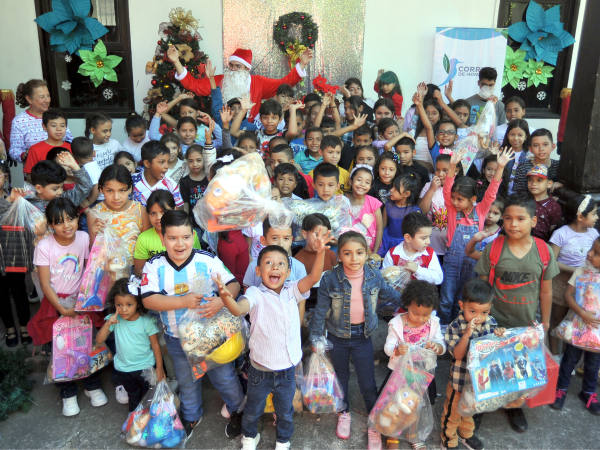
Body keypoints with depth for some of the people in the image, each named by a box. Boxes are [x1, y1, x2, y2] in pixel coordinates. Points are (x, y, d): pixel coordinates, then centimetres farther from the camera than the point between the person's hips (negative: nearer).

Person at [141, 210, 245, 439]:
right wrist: (183, 301, -30)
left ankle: (237, 410, 42)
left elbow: (233, 284, -14)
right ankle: (191, 416, 52)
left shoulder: (208, 260, -15)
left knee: (224, 376, 15)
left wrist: (222, 300, -36)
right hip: (177, 339, 2)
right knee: (186, 381, 25)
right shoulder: (154, 266, -12)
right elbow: (148, 300, -21)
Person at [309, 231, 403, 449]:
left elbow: (391, 295, 5)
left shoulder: (374, 276, -15)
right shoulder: (330, 279, -21)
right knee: (341, 377, 22)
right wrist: (315, 337, -6)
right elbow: (321, 310, -11)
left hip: (363, 336, 0)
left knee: (368, 384, 7)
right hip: (337, 337, 0)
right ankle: (344, 414, 48)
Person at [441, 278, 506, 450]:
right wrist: (467, 334, -42)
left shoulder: (491, 323, -11)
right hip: (460, 378, -4)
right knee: (453, 410, 14)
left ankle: (466, 434, 52)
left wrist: (500, 335, -24)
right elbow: (458, 354, -29)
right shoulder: (455, 326, -24)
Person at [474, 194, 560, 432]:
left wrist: (545, 324, 6)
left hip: (527, 323, 2)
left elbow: (546, 292, 2)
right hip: (495, 323, -1)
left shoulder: (544, 251, -7)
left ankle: (515, 406, 39)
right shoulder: (493, 249, -12)